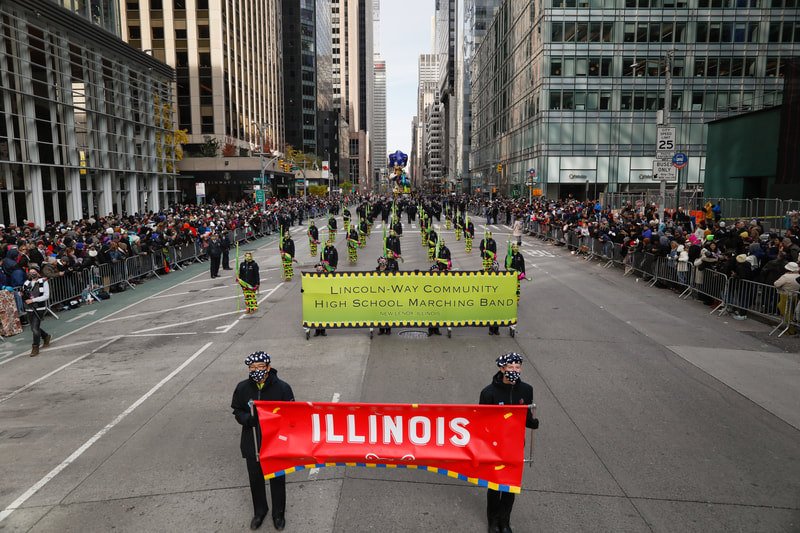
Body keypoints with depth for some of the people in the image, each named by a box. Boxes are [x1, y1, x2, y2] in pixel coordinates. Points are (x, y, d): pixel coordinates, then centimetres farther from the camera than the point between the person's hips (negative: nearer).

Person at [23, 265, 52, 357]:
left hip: (40, 308, -6)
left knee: (35, 328, -12)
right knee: (33, 329, 14)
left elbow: (46, 296, -11)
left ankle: (35, 348, -2)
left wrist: (33, 300, -17)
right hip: (30, 309, 6)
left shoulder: (43, 282, -4)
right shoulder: (26, 283, 10)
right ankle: (46, 337, 39)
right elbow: (23, 295, 18)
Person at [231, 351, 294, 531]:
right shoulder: (243, 388, -7)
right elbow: (237, 411, 4)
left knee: (277, 480, 15)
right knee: (255, 479, 19)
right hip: (252, 444, 2)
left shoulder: (282, 388, -15)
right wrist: (247, 419, -16)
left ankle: (278, 513, 39)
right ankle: (259, 511, 45)